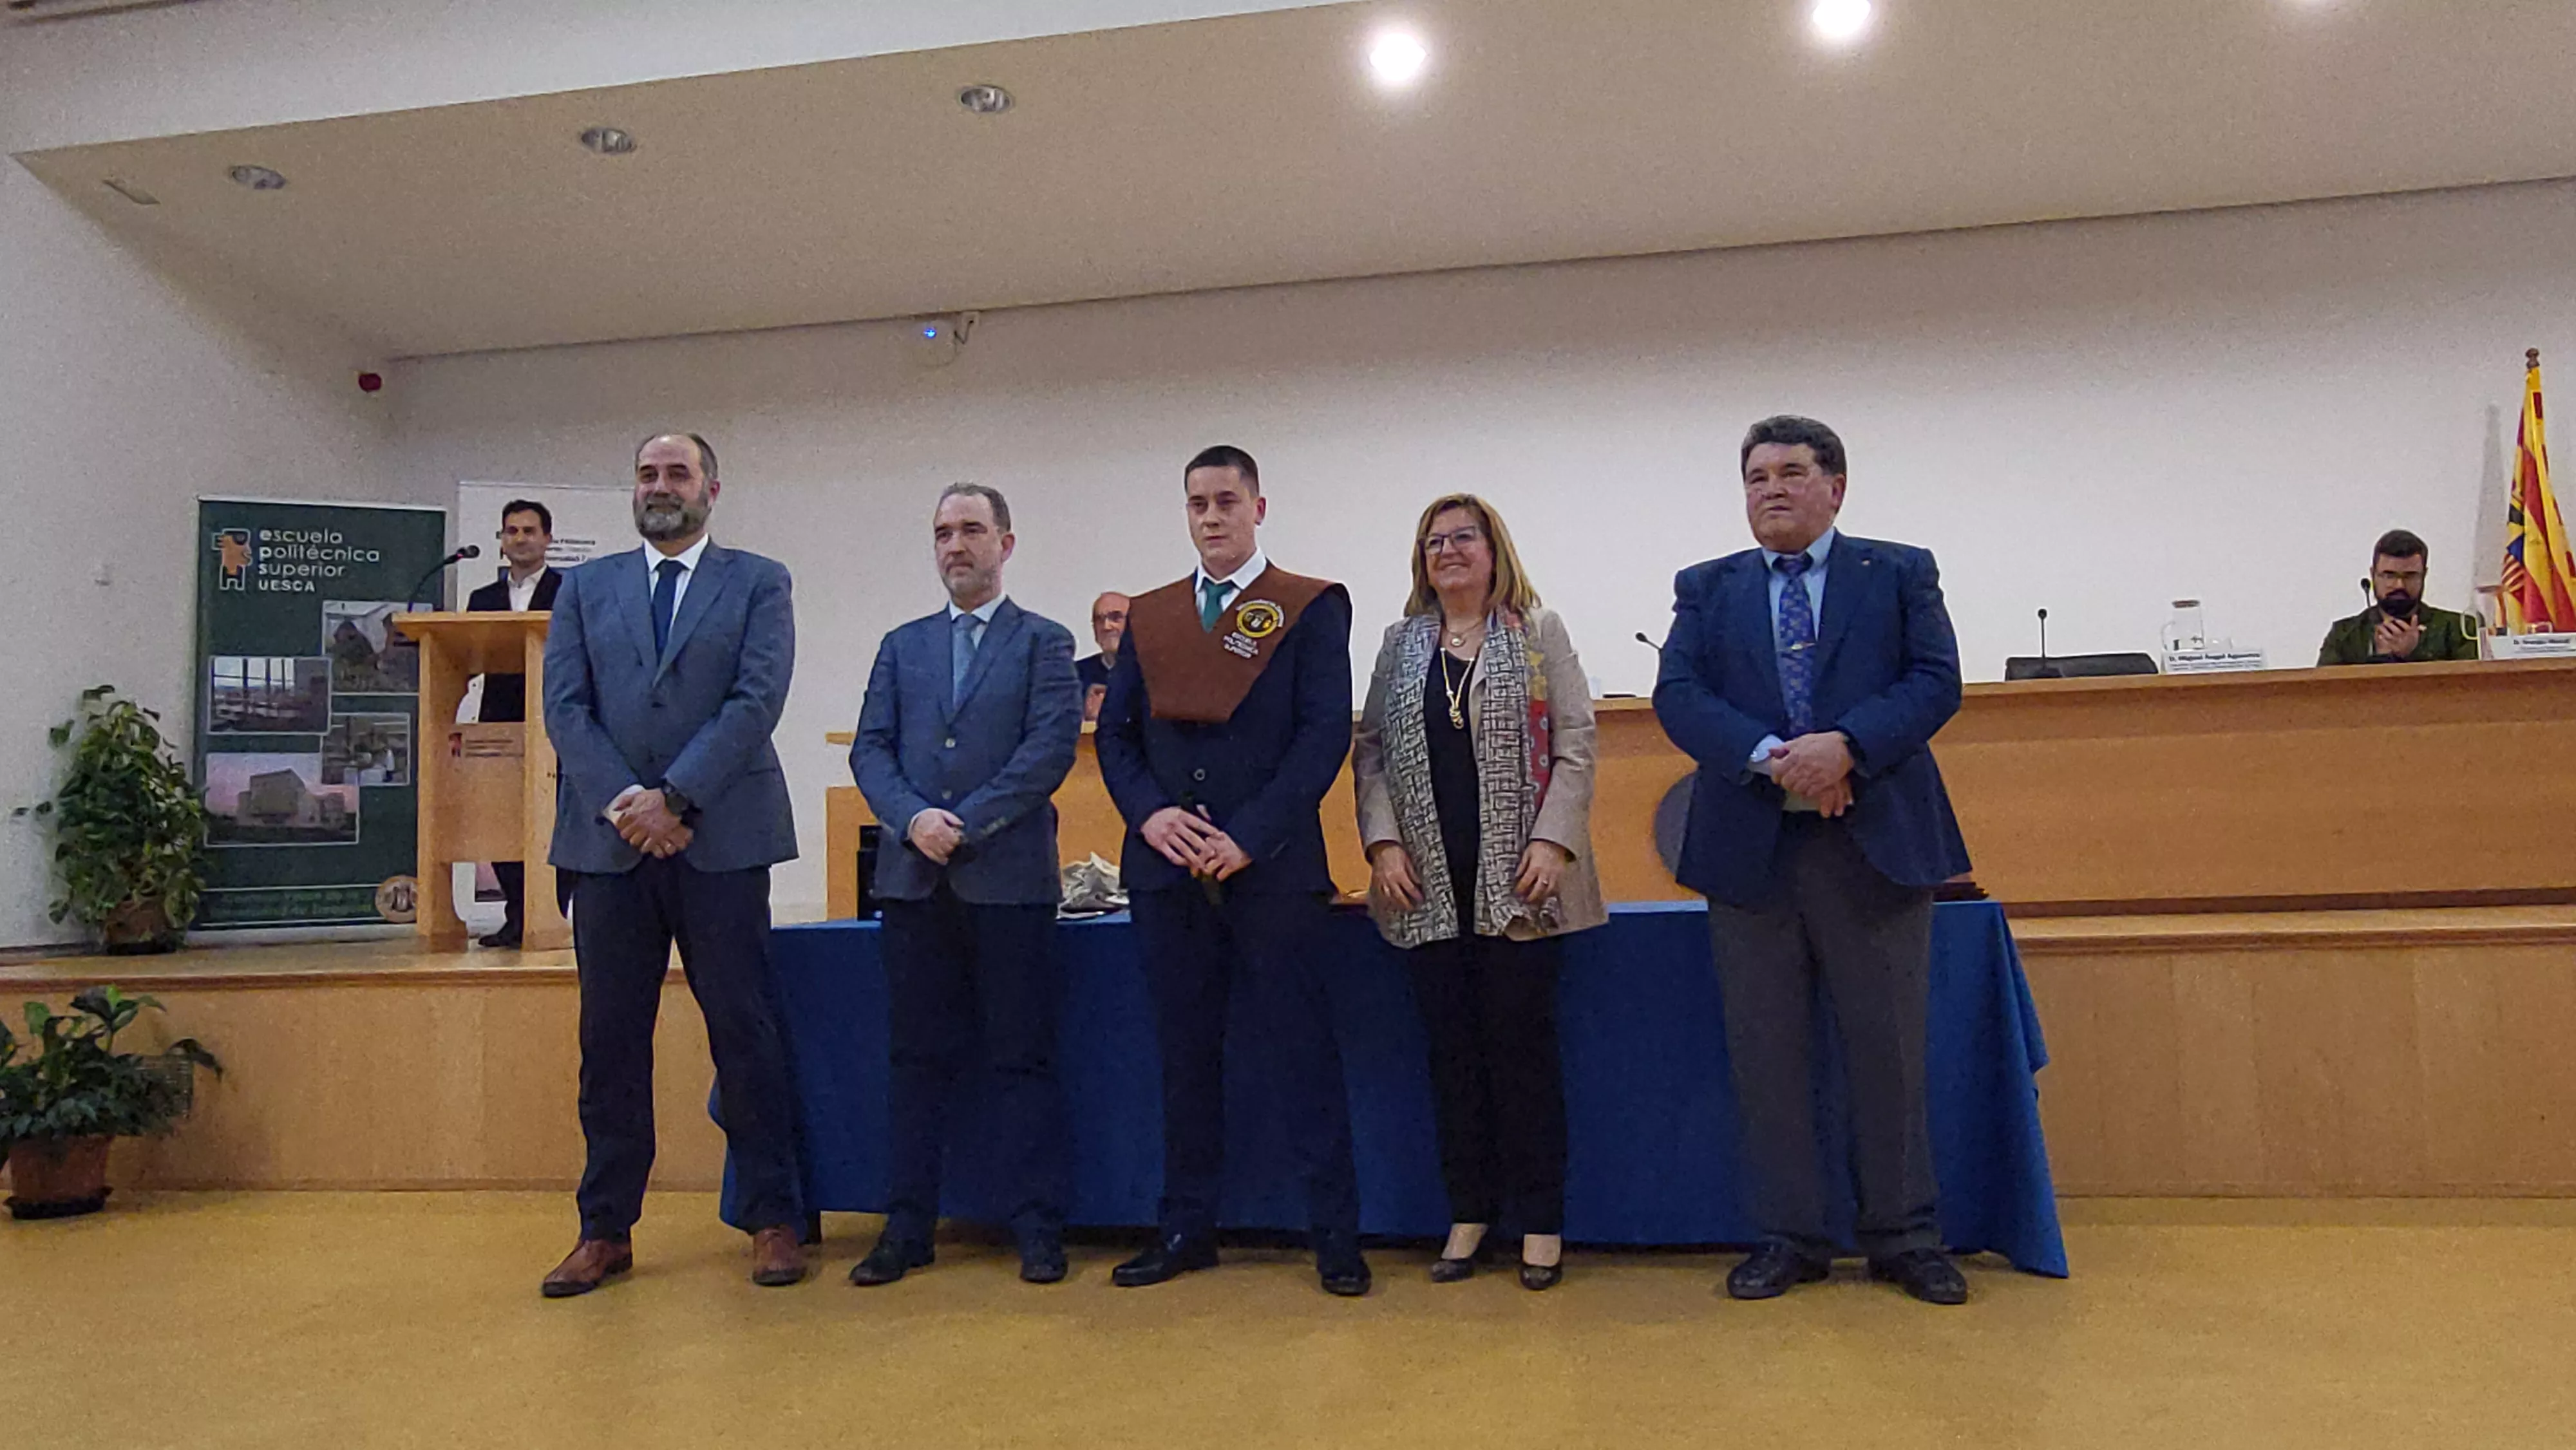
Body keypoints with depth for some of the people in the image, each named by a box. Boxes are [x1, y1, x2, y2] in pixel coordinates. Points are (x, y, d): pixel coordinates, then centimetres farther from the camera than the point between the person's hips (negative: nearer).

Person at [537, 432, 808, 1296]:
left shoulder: (758, 583, 6)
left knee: (746, 1032, 1)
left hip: (720, 838, -3)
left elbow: (757, 700, -6)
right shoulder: (586, 587, 15)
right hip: (609, 840, 3)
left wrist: (675, 799, -13)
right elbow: (565, 708, 5)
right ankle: (606, 1229, 19)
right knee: (610, 1040, 8)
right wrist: (623, 801, -10)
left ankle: (773, 1218, 11)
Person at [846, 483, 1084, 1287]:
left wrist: (966, 823, -12)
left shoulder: (1044, 642, 5)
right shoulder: (902, 646, 17)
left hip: (1008, 878, -3)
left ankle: (1039, 1230, 9)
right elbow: (871, 749, 9)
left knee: (1021, 1060, 1)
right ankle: (907, 1228, 16)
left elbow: (1051, 748, -6)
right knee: (918, 1059, 8)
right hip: (915, 880, 4)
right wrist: (913, 819, -10)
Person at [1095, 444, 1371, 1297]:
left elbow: (1325, 733, -6)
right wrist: (1149, 812, -7)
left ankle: (1336, 1234, 9)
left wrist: (1250, 836, -14)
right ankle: (1187, 1228, 22)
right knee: (1185, 1055, 11)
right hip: (1168, 868, 4)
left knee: (1301, 1052, 0)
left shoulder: (1312, 608, 3)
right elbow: (1116, 732, 12)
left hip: (1270, 867, -4)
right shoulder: (1149, 616, 15)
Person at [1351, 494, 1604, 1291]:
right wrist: (1383, 841, -3)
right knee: (1452, 1048, 7)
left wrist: (1552, 841, -12)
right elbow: (1370, 748, 10)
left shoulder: (1538, 631, 5)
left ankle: (1539, 1220, 11)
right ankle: (1468, 1212, 18)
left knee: (1522, 1044, -1)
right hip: (1430, 885, 3)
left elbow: (1575, 742, -1)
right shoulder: (1401, 643, 13)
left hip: (1517, 881, -3)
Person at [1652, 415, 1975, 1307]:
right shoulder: (1707, 589, 12)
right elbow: (1678, 695, -1)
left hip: (1876, 843, -1)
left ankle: (1905, 1237, 19)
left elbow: (1936, 681, -3)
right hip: (1749, 850, 2)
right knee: (1765, 1056, 6)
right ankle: (1789, 1238, 18)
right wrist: (1772, 757, -16)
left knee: (1891, 1052, 5)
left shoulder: (1901, 574, 9)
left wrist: (1845, 745, -19)